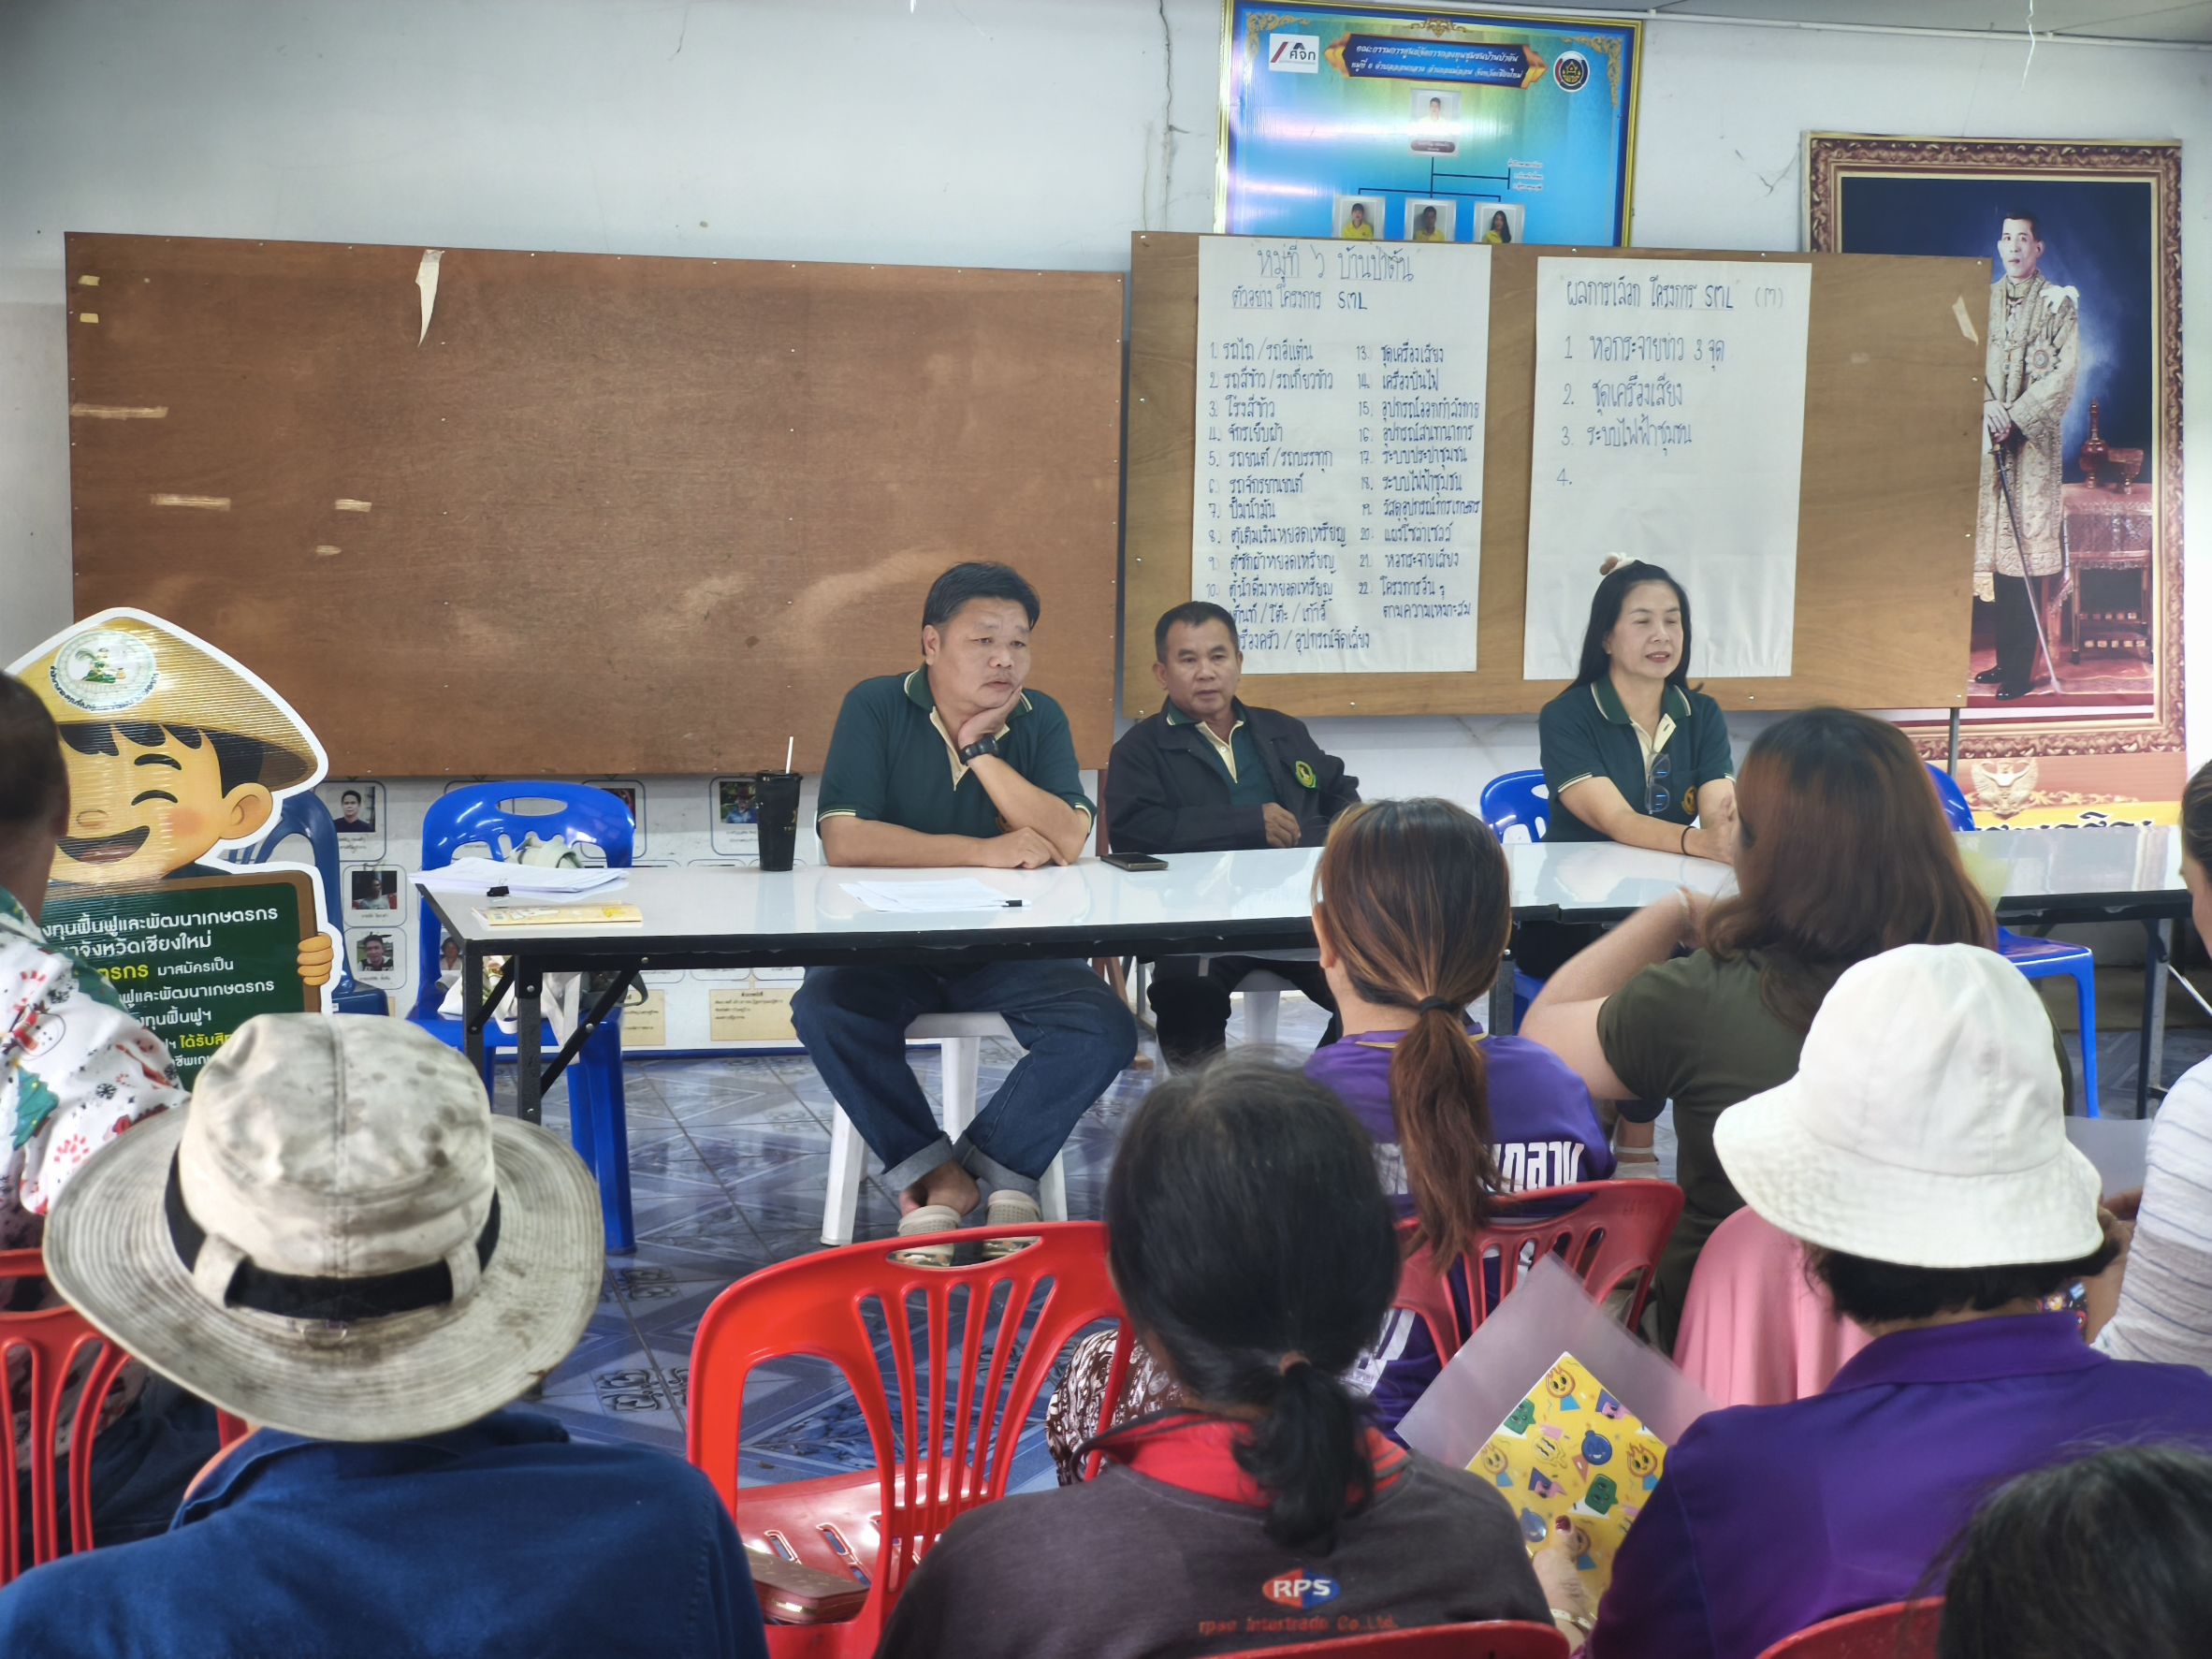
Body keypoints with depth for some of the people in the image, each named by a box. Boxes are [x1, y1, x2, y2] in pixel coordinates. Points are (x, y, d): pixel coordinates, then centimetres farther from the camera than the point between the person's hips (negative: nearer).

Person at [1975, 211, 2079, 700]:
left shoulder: (2059, 302, 0)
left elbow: (2066, 371, -7)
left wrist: (2016, 415, -14)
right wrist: (1987, 404, -12)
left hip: (2035, 438, -4)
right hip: (1991, 437, 4)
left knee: (2027, 547, -7)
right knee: (1997, 544, 5)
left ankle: (2021, 669, -6)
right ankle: (2006, 659, 13)